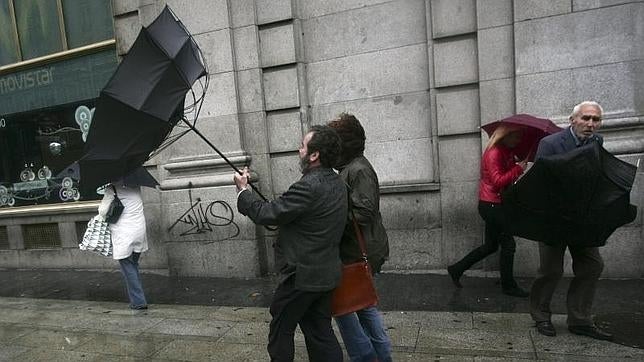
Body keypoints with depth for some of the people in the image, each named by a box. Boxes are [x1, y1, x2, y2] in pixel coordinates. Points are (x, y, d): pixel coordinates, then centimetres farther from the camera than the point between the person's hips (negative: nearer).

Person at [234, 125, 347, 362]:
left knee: (280, 332, 12)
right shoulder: (336, 183, 5)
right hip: (326, 273, 9)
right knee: (320, 331, 19)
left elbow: (267, 214, -21)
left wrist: (243, 190, -6)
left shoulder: (309, 186, -25)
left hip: (302, 275, -8)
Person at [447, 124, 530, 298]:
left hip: (495, 205, 10)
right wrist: (518, 169, -22)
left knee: (491, 246, 15)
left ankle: (456, 269, 22)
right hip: (492, 205, -10)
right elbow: (498, 181, -24)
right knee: (508, 244, 0)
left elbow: (507, 176, 16)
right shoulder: (494, 153, -16)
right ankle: (508, 285, 15)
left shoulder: (506, 152, 14)